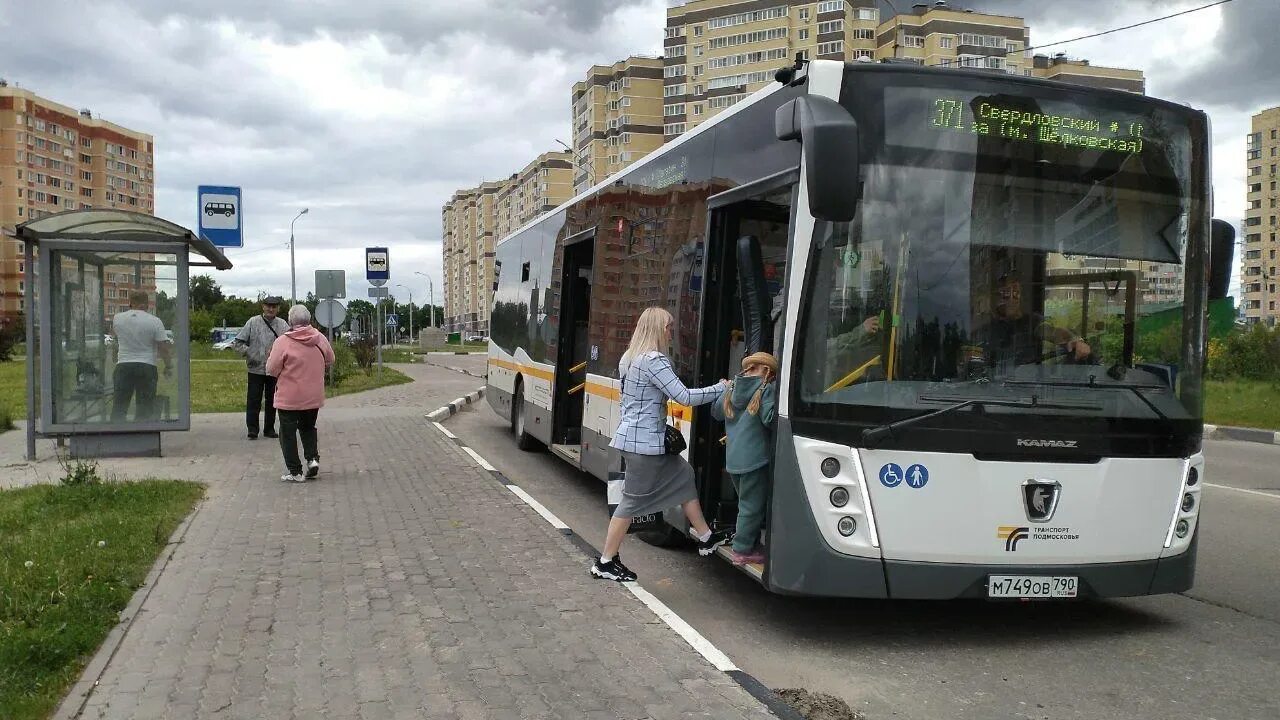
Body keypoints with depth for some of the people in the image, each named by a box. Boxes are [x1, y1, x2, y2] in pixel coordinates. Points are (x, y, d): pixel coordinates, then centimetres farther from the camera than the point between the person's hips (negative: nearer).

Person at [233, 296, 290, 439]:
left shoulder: (282, 325, 4)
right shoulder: (253, 322, 0)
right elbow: (238, 343, 1)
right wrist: (250, 355, -11)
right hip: (256, 370, -2)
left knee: (272, 401, 10)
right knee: (254, 400, -1)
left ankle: (269, 429, 20)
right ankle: (252, 429, 8)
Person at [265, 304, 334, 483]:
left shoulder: (283, 341, -15)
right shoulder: (320, 338, -4)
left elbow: (271, 370, -12)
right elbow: (330, 360, 11)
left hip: (289, 398, -4)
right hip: (314, 397, 4)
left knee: (288, 433, 8)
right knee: (308, 427, 23)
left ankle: (295, 472, 10)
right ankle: (313, 458, 5)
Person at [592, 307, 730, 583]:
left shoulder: (630, 358, 12)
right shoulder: (654, 360, -17)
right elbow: (684, 396, -22)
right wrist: (721, 388, -11)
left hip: (632, 434, 10)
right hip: (644, 441, -10)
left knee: (683, 474, 15)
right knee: (633, 500, 0)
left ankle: (705, 538, 22)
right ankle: (605, 563, 8)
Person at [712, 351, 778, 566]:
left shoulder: (732, 388, 11)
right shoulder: (767, 388, -9)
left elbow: (716, 412, 21)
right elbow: (769, 419, -18)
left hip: (732, 458, 7)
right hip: (755, 458, -7)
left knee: (746, 502, 20)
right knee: (752, 506, 2)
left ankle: (747, 544, 26)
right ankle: (742, 551, 6)